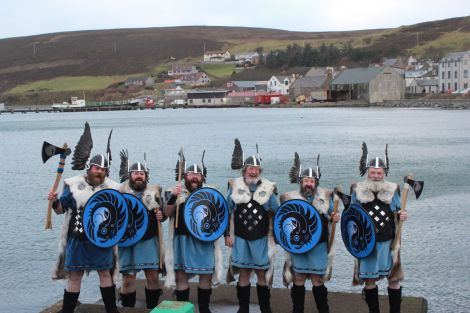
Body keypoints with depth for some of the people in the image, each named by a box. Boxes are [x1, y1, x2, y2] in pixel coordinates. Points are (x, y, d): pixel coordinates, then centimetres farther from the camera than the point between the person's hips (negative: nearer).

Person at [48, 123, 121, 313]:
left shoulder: (111, 188, 4)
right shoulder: (74, 185, -2)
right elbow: (61, 210, 3)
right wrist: (55, 201, -16)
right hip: (78, 238, -1)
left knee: (105, 273, 10)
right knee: (75, 275, 4)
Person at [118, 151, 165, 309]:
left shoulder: (154, 192, 9)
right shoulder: (122, 192, 3)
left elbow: (163, 212, 16)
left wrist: (161, 215, -6)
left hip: (150, 240, 2)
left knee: (153, 275, 3)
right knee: (128, 278, 1)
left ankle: (152, 308, 17)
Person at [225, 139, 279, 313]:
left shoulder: (268, 188, 0)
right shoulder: (235, 186, 1)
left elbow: (276, 213, 7)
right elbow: (228, 212, 7)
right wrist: (227, 235, 4)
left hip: (261, 239, 0)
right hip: (240, 238, 0)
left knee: (262, 274, 5)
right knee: (243, 274, 5)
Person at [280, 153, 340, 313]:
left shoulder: (325, 197, 3)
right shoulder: (291, 198, 0)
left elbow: (330, 217, 13)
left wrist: (334, 218, -9)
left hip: (318, 246, 0)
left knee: (317, 281, 4)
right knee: (298, 280, 7)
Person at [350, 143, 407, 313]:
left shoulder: (392, 190, 1)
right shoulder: (358, 190, 0)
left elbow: (397, 214, 11)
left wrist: (402, 216, -11)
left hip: (388, 242, 0)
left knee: (394, 279, 2)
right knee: (369, 280, 8)